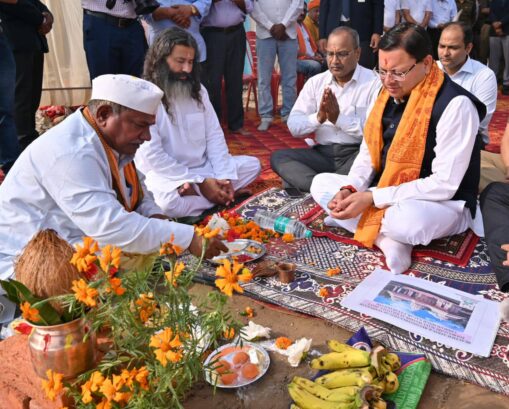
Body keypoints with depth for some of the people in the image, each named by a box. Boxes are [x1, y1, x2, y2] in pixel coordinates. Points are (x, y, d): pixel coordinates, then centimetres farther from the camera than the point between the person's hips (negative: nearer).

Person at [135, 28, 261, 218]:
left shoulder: (197, 90, 7)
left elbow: (214, 135, 5)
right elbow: (153, 156, -19)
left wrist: (225, 177, -11)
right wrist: (200, 182, -21)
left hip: (203, 167, 6)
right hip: (166, 175, -5)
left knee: (252, 165, -1)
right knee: (168, 202, -37)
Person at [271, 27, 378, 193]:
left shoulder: (374, 83, -1)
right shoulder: (315, 82, 10)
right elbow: (293, 126, 3)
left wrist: (338, 118, -17)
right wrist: (318, 118, -16)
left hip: (357, 153, -4)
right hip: (323, 153, 4)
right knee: (278, 157, -18)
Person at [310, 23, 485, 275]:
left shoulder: (455, 104, -23)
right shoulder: (388, 94, 0)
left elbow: (444, 185, -25)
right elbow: (369, 152, 8)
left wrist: (372, 198, -26)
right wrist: (349, 189, -12)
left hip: (444, 204, -7)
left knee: (405, 221, -41)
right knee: (320, 183, 1)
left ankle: (364, 223, -5)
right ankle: (388, 240, -15)